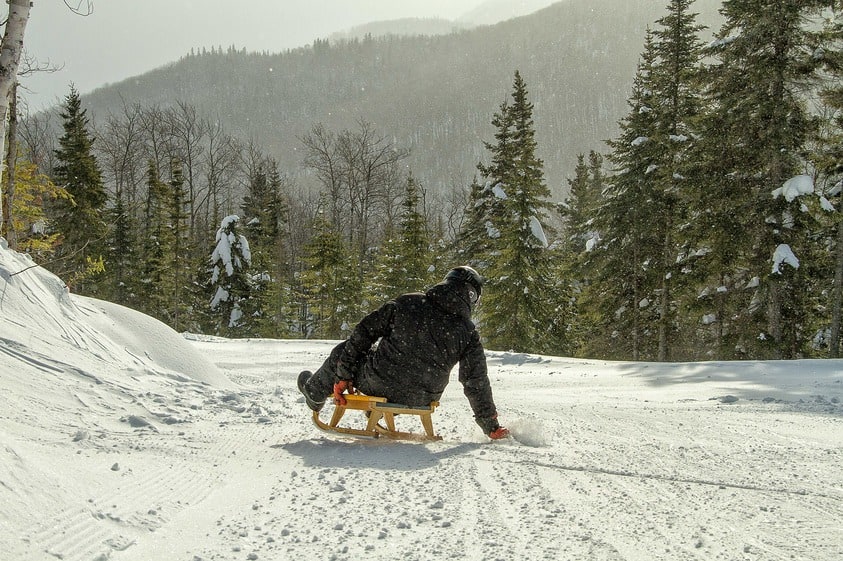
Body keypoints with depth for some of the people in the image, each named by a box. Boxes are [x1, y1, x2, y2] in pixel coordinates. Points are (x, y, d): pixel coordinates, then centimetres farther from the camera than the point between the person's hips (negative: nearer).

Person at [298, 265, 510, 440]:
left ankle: (314, 392, 51)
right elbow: (477, 384, -5)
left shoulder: (407, 303, -9)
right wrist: (491, 427, 8)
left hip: (379, 384, -2)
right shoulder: (468, 333, -9)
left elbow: (363, 334, -6)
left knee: (343, 352, 25)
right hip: (421, 400, 2)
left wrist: (343, 375, 2)